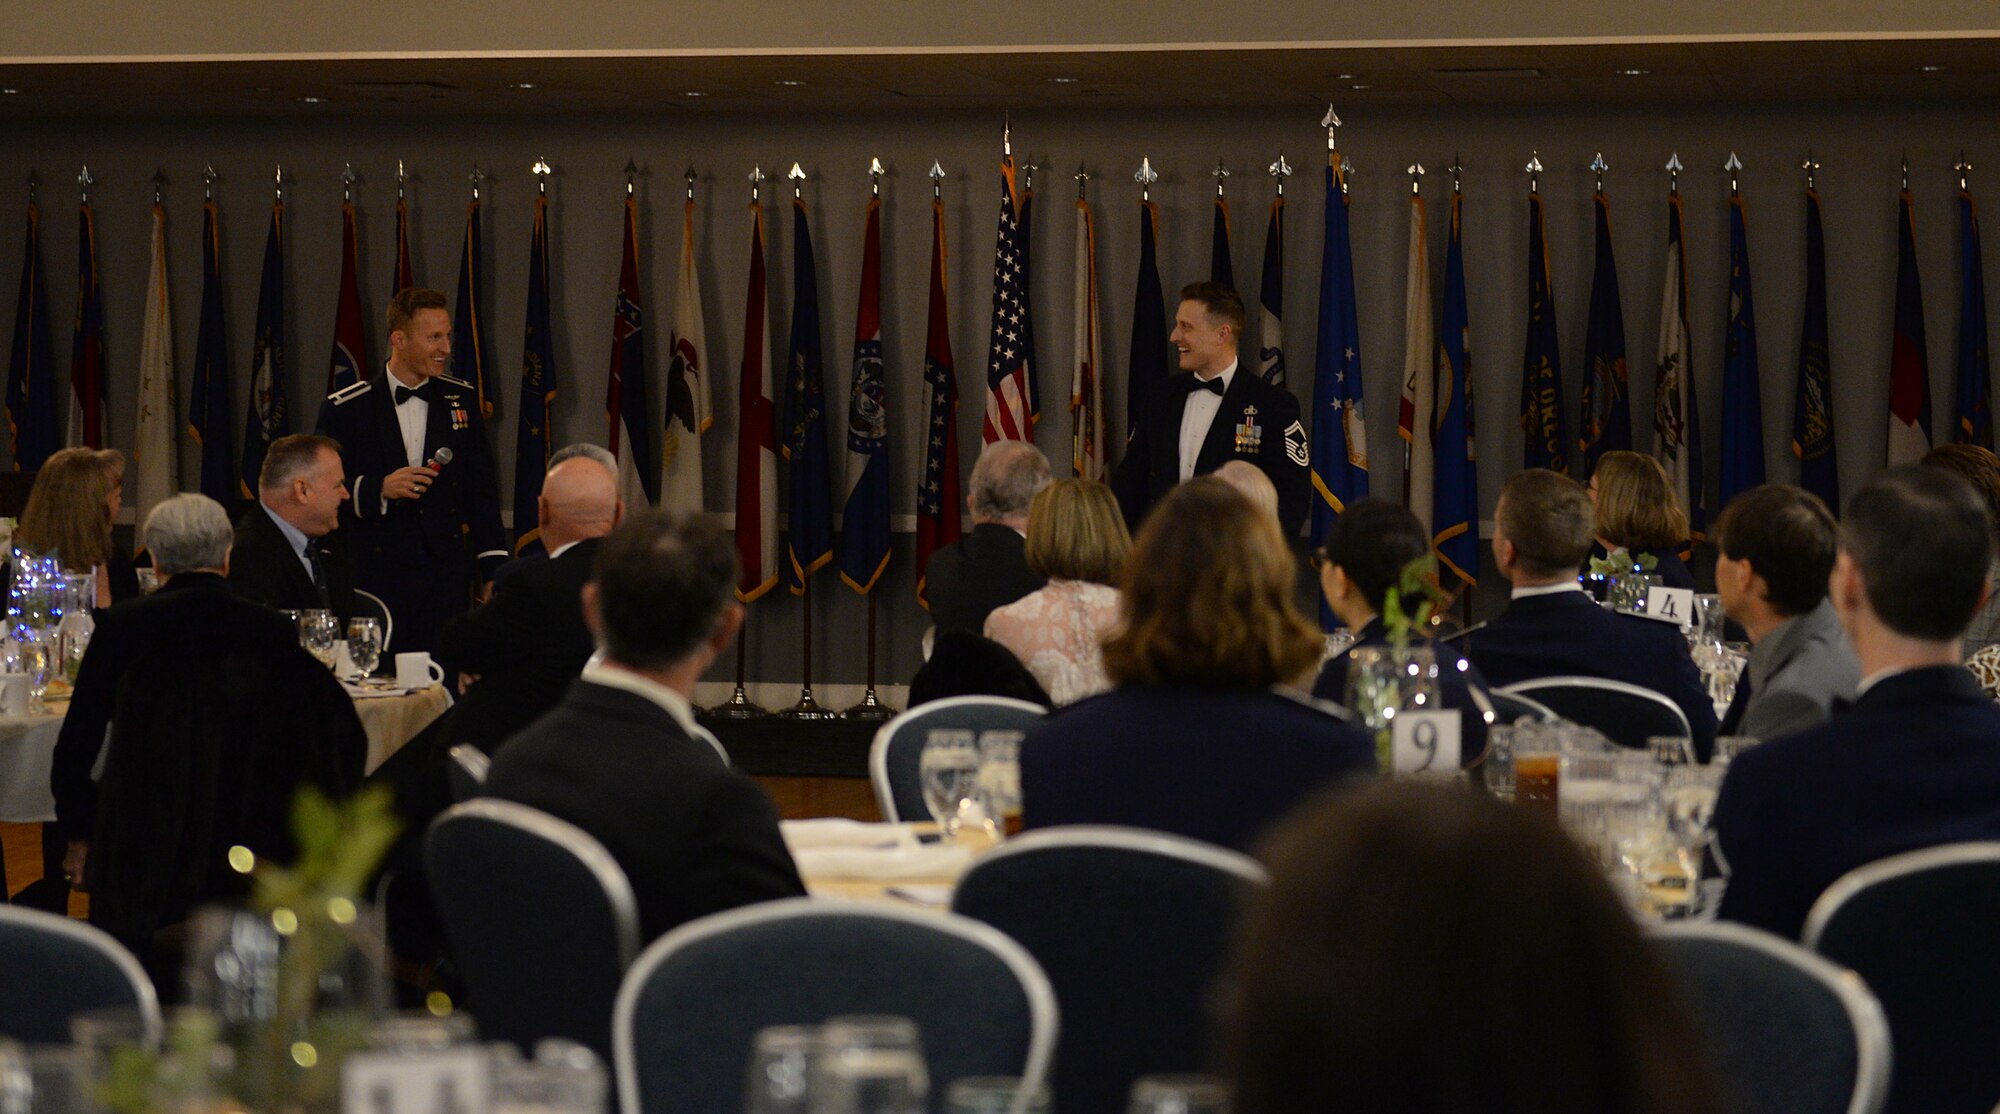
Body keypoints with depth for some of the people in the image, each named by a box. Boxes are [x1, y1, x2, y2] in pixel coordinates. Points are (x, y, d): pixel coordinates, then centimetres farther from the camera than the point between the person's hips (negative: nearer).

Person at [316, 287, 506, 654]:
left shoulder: (462, 400, 10)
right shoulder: (346, 410, -1)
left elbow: (481, 490, 13)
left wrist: (494, 570, 7)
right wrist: (379, 489, -18)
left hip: (446, 575, 3)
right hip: (375, 579, -2)